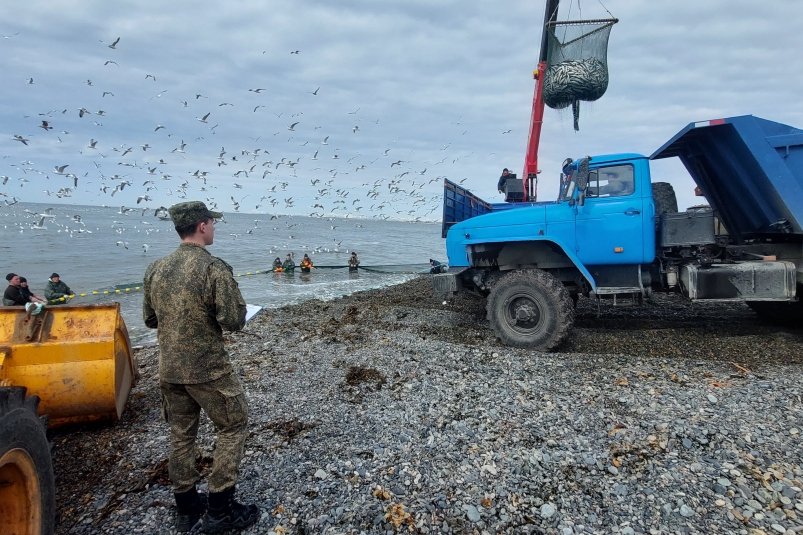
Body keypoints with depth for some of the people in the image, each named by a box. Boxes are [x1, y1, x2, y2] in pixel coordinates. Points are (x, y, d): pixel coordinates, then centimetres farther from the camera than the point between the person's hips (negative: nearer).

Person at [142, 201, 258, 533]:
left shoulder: (155, 269, 2)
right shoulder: (214, 268, -19)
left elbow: (150, 319, 11)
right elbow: (234, 321, -19)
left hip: (169, 370, 7)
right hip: (208, 369, -6)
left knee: (181, 434, 17)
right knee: (233, 427, 9)